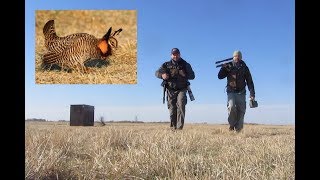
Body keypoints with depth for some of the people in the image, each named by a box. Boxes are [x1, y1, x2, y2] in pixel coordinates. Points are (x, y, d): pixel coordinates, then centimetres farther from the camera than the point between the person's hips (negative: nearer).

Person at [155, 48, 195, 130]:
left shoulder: (185, 64, 6)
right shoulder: (166, 64, 8)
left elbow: (192, 76, 5)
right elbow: (157, 72, 3)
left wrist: (185, 75, -17)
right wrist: (162, 75, -21)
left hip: (181, 90, -1)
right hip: (171, 90, 2)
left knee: (181, 105, -20)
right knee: (172, 108, 3)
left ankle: (179, 127, -20)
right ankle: (173, 127, 16)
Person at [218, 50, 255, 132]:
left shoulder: (244, 67, 7)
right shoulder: (228, 66, 6)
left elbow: (249, 81, 5)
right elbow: (220, 76, 2)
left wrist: (252, 93, -4)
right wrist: (224, 68, -14)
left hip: (241, 92, 1)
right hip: (231, 91, -1)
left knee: (241, 110, -3)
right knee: (231, 107, -22)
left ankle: (238, 129, 4)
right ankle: (232, 124, -3)